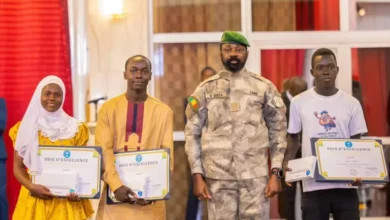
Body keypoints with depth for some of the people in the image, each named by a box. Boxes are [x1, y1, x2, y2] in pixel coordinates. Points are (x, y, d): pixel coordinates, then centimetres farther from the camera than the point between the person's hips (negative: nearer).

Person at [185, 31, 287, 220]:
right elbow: (192, 134, 5)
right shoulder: (206, 89, 5)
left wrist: (276, 173, -2)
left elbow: (278, 131, 5)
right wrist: (197, 175, -2)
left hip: (255, 176, 0)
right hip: (218, 177, 0)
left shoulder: (265, 87, 5)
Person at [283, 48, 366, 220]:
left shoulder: (351, 103, 4)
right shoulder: (299, 102, 2)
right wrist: (287, 163, -7)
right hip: (313, 184, -1)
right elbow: (293, 138, 11)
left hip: (345, 183, 1)